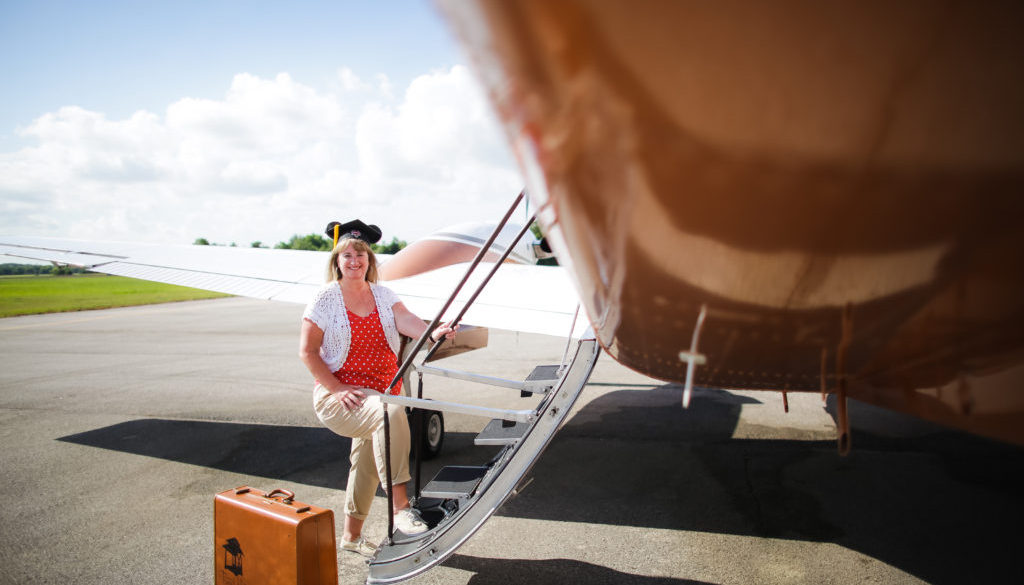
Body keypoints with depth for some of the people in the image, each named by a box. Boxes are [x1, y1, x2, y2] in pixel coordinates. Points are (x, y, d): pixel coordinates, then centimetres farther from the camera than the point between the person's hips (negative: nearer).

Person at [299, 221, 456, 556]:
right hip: (338, 396, -6)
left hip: (382, 392, 6)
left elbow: (405, 320, -14)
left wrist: (432, 333, -36)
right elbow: (307, 351, -8)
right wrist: (336, 389, -18)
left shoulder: (382, 295, 6)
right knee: (391, 414, -35)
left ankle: (351, 536, 37)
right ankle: (401, 507, -34)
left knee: (367, 463, 17)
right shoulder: (326, 298, -6)